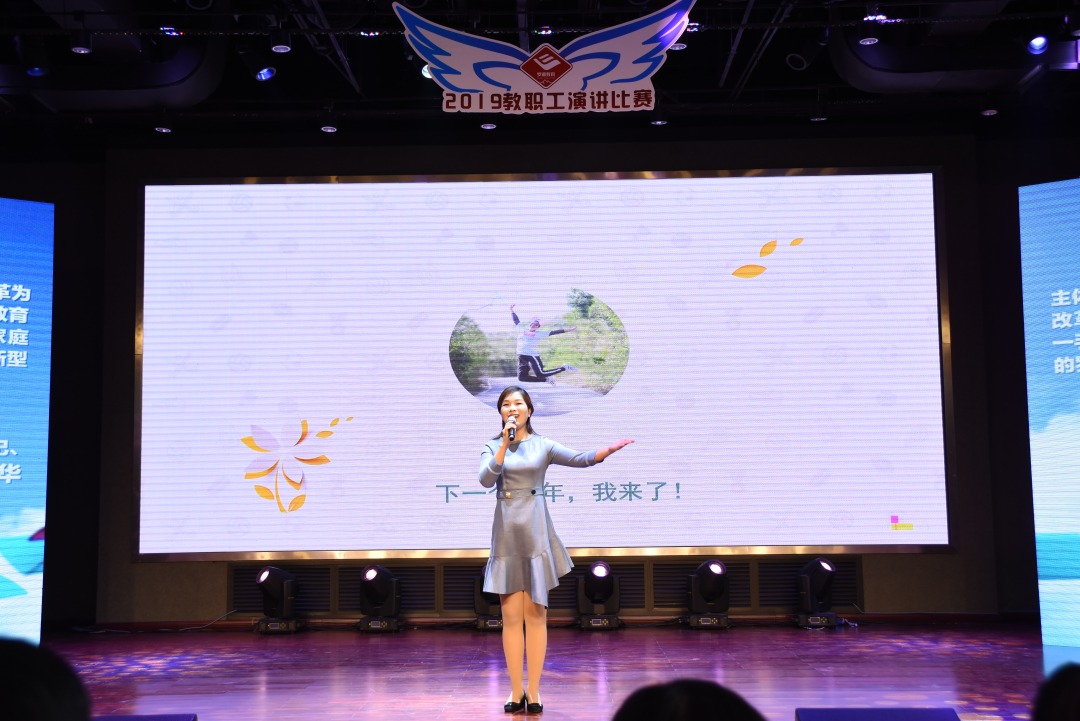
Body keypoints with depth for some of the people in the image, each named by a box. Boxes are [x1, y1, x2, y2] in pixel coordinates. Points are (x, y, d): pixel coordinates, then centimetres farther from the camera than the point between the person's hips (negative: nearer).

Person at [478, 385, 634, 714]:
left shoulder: (543, 445, 5)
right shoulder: (492, 447, 8)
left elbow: (581, 459, -7)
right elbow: (486, 480, -10)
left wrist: (608, 450, -24)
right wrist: (505, 445, -15)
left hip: (535, 531, -1)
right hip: (506, 532, 1)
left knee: (535, 613, 1)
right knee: (511, 616, 1)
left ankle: (533, 692, 6)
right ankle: (516, 691, 7)